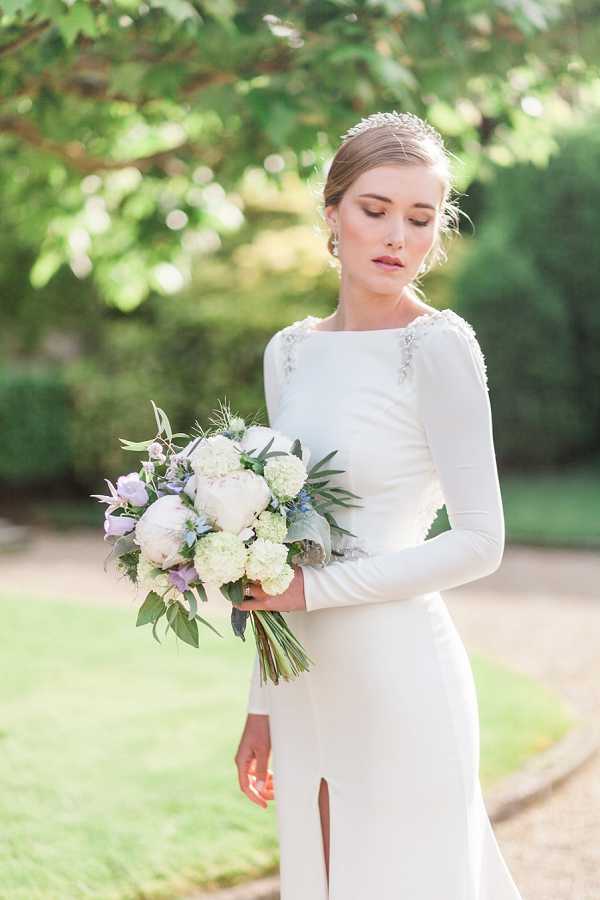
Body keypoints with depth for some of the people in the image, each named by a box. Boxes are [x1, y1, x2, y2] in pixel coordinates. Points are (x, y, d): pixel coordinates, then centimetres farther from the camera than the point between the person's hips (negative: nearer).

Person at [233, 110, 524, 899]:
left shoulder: (439, 347, -11)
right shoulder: (289, 353, 9)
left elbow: (480, 543, -13)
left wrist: (319, 589, -16)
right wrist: (263, 705, 15)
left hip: (399, 678, -6)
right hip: (308, 685, 6)